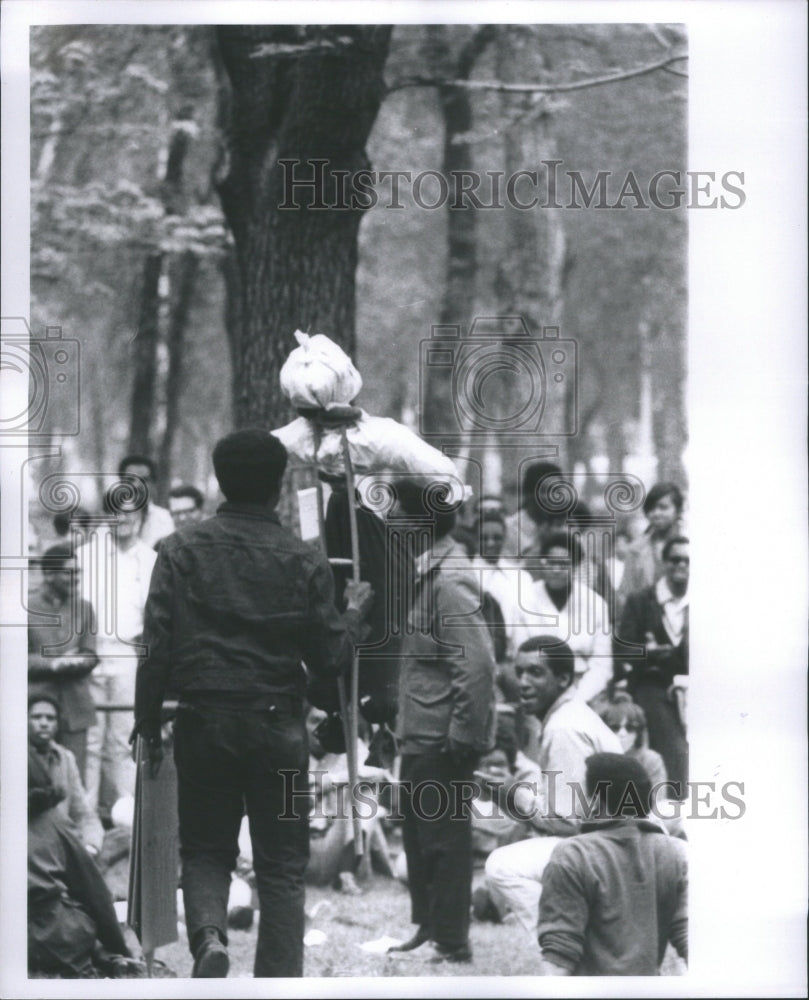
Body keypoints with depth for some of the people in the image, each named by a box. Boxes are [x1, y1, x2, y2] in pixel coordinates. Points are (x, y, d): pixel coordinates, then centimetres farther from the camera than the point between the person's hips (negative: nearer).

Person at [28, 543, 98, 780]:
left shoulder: (82, 607, 13)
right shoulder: (28, 608, 1)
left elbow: (90, 656, 8)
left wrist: (70, 663, -12)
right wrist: (52, 663, -19)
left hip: (75, 708, 3)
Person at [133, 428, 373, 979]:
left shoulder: (184, 548, -3)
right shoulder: (304, 561, -2)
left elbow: (158, 645, -5)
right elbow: (331, 658, 0)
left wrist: (149, 723, 4)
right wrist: (354, 614, 19)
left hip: (203, 722, 1)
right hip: (278, 725, -1)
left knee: (206, 849, 15)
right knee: (282, 866, 8)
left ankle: (209, 933, -14)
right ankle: (279, 980, 3)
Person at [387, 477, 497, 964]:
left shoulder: (448, 582, -19)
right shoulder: (427, 572, 12)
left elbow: (477, 664, -24)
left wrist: (463, 735, -21)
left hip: (443, 740, -10)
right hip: (422, 737, 10)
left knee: (443, 837, -3)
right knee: (420, 834, 17)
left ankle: (450, 942, 3)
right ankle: (428, 928, 27)